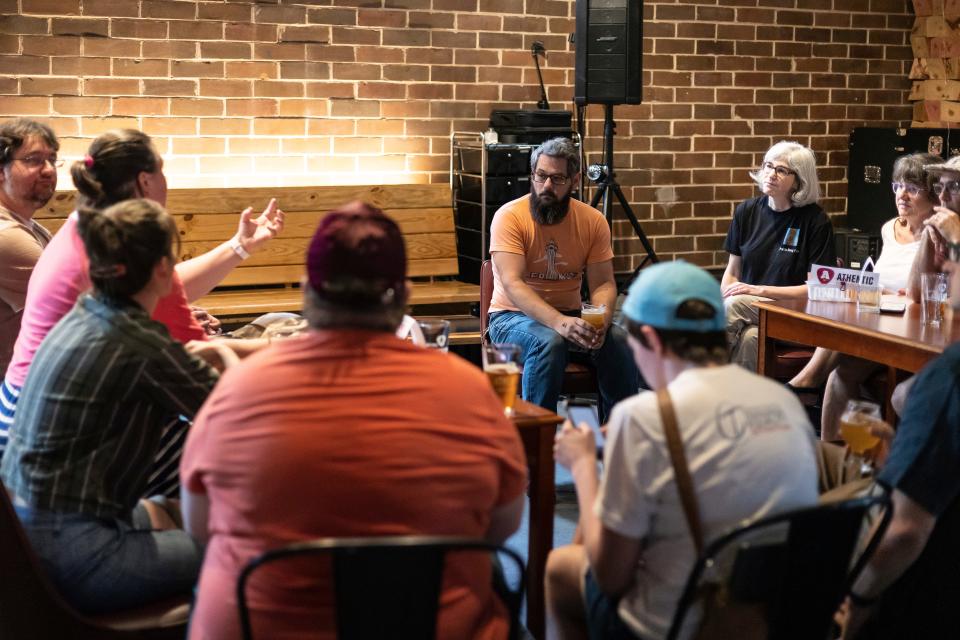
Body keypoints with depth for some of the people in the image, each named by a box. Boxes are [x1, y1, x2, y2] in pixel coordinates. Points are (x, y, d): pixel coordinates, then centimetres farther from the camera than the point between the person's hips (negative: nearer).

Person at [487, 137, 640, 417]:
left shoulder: (593, 221, -1)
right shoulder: (510, 216, -14)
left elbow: (603, 284, -2)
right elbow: (512, 284, -24)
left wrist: (601, 320, -27)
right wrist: (560, 322, -39)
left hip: (570, 316, 4)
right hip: (513, 315, -4)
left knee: (620, 341, -23)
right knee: (549, 342, -36)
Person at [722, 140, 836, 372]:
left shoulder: (815, 221, -4)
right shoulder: (747, 211, 10)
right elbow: (732, 273, 14)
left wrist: (760, 290, -16)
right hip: (747, 308, 3)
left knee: (736, 305, -32)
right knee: (749, 337, -33)